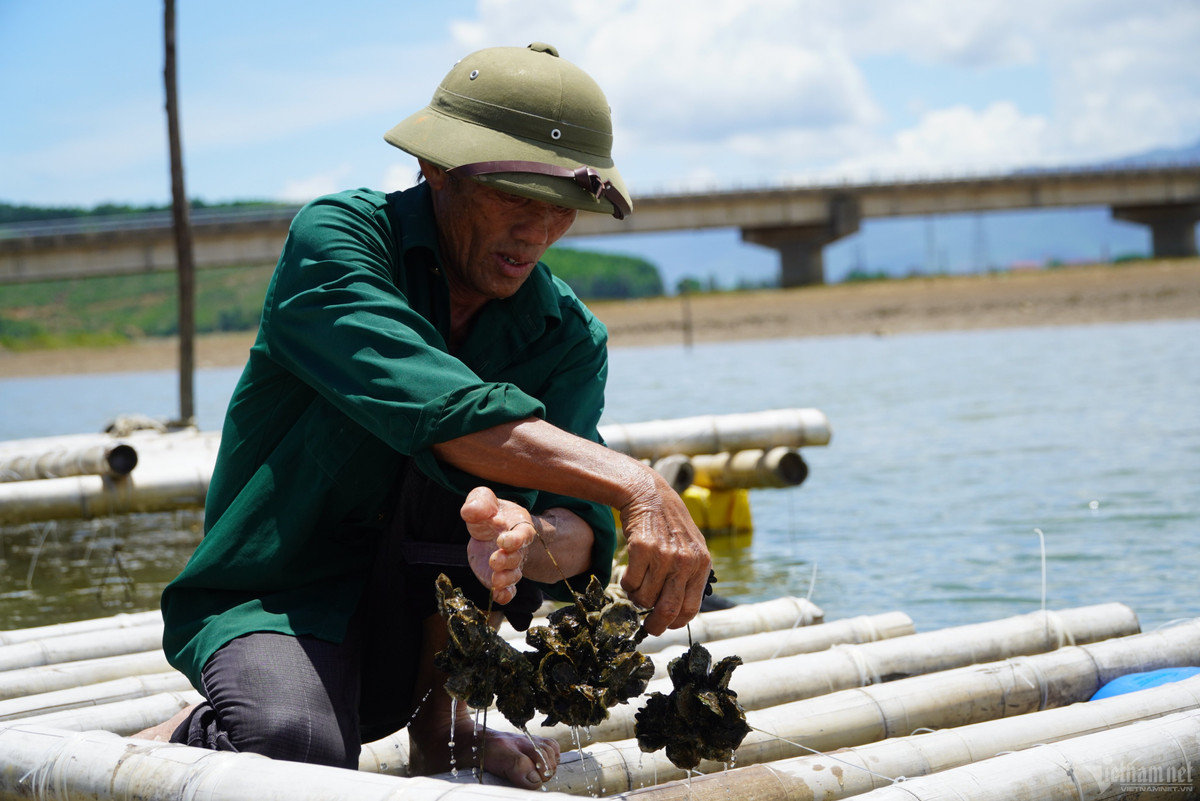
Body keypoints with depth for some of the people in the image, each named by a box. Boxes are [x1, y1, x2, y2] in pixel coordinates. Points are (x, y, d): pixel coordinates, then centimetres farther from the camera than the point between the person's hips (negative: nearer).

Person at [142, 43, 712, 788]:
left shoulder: (570, 338, -2)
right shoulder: (336, 237, -15)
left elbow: (582, 534, -17)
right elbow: (436, 408, -33)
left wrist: (538, 540, -43)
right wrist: (634, 485, -43)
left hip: (423, 626, 4)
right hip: (275, 598, -4)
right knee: (297, 751, -36)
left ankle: (442, 724, -6)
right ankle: (190, 735, 0)